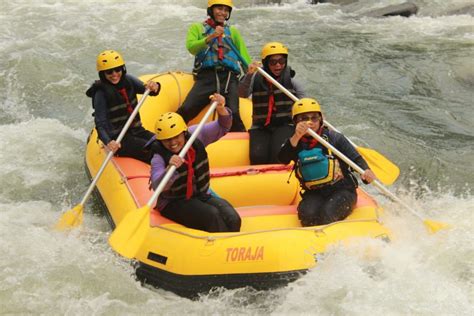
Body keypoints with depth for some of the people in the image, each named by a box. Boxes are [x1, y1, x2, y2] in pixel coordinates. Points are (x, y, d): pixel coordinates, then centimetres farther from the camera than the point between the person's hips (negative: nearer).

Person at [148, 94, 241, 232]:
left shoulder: (196, 138, -3)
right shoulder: (159, 158, -16)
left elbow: (222, 128, 2)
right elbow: (157, 186, -33)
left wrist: (221, 110, -19)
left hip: (202, 196, 5)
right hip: (173, 204, -4)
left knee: (233, 219, -20)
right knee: (212, 215, -30)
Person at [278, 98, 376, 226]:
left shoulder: (334, 138, -3)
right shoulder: (294, 143, 3)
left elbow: (355, 158, -7)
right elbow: (283, 159, -18)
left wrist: (366, 171, -30)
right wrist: (296, 137, -34)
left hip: (341, 190, -2)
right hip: (314, 193, 2)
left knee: (327, 215, -29)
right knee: (307, 214, -27)